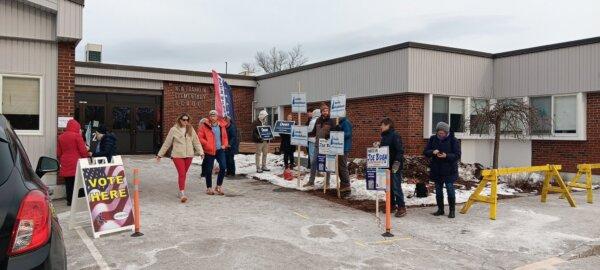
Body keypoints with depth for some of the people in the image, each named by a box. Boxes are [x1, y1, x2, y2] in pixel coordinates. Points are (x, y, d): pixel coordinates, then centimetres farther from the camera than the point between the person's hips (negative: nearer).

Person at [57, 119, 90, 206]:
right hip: (76, 163, -5)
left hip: (65, 164, 5)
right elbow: (83, 151, -9)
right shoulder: (77, 136, -8)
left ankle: (69, 200, 12)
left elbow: (58, 152, 16)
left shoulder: (61, 137, 10)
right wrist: (87, 155, 10)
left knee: (68, 183, 9)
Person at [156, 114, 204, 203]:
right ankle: (182, 194, -12)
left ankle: (180, 192, 26)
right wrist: (160, 154, 5)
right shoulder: (174, 130, -3)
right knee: (181, 174, -12)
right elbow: (167, 143, 2)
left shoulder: (191, 129, 6)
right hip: (177, 155, -3)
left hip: (188, 155, 3)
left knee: (184, 174, 12)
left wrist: (200, 152, -6)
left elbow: (196, 141, 6)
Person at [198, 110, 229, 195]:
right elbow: (200, 138, -9)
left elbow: (225, 137, 18)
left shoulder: (221, 125, 8)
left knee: (223, 167, -4)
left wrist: (224, 144, 2)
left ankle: (219, 186, 14)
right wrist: (207, 145, -17)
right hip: (209, 151, -3)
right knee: (209, 170, 4)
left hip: (220, 150, 3)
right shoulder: (204, 126, -4)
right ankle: (209, 188, 19)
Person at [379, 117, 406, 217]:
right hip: (386, 165, 9)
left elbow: (400, 150, -19)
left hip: (395, 166, -9)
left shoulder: (395, 135, -13)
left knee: (396, 187, -6)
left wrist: (397, 162, -23)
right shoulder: (384, 136, 14)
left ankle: (401, 207, 2)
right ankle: (391, 204, 25)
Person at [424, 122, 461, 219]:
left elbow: (457, 155, -9)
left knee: (450, 190, -3)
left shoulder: (453, 140, -7)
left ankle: (452, 210, 10)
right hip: (436, 170, 4)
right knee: (438, 191, 11)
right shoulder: (433, 139, 3)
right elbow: (425, 152, 3)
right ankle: (440, 209, 23)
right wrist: (432, 152, -19)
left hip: (449, 171, -4)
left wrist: (446, 156, -26)